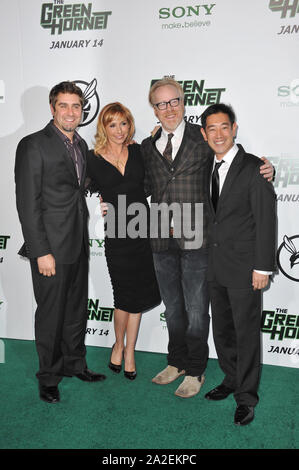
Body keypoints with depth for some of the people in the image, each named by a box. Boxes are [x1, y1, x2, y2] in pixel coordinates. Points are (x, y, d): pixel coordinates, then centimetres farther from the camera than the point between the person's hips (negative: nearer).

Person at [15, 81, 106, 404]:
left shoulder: (81, 145, 12)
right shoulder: (33, 146, -11)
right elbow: (27, 204, -15)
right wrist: (41, 252, -19)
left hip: (78, 244, 7)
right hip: (51, 246, -7)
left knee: (77, 309, 18)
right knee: (51, 313, 5)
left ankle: (74, 364, 37)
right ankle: (49, 377, 24)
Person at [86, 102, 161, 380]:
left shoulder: (139, 152, 6)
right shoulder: (93, 159, -1)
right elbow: (90, 193, 8)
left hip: (143, 230, 3)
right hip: (117, 235, -3)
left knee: (138, 295, 10)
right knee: (127, 296, 0)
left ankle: (129, 352, 27)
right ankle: (119, 345, 30)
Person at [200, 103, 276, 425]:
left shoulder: (254, 168, -10)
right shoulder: (208, 168, 10)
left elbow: (266, 220, -12)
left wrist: (262, 267, -14)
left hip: (244, 267, -6)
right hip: (216, 266, 6)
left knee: (246, 332, 2)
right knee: (222, 329, 16)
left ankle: (246, 398, 16)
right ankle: (231, 380, 35)